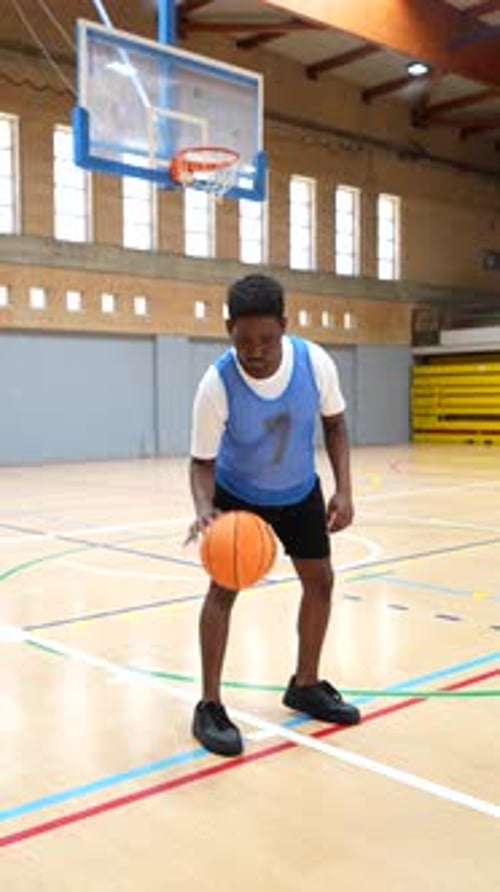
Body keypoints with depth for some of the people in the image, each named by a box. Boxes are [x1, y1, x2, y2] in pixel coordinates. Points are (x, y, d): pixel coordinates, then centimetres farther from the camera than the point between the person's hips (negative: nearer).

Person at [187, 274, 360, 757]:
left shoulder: (315, 362, -27)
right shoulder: (216, 384, -33)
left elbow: (334, 424, -8)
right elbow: (202, 461, -22)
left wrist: (343, 489, -17)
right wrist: (204, 508, -42)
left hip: (299, 492, 4)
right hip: (238, 494, -3)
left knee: (320, 580, 8)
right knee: (224, 587, -13)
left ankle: (305, 685, 27)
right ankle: (209, 707, 0)